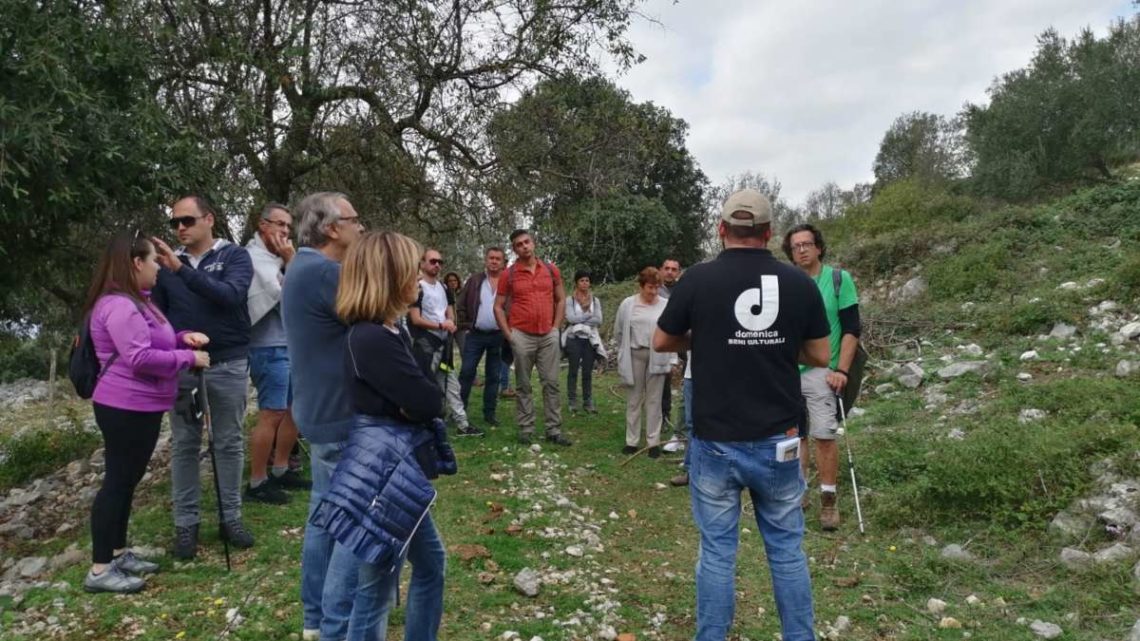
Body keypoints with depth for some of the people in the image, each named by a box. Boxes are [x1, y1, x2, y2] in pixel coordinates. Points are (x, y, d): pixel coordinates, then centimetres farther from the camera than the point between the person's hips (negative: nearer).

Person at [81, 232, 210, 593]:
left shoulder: (134, 302, 16)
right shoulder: (119, 306, -21)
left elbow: (152, 343, 23)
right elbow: (141, 358, -27)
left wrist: (182, 338, 5)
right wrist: (189, 357, -18)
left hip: (140, 407, 11)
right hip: (125, 409, -11)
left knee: (127, 481, 16)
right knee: (118, 482, -5)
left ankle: (118, 554, 26)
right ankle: (100, 569, 3)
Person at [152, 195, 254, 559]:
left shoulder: (235, 256, -2)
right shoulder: (167, 263, 5)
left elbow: (231, 295, -20)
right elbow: (157, 312, 9)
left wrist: (181, 268, -26)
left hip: (229, 363, -2)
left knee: (230, 443, 7)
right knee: (184, 444, 7)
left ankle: (231, 517, 18)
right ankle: (186, 523, 17)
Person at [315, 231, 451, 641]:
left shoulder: (390, 332, 8)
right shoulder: (372, 340, -23)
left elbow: (416, 398, 11)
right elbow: (429, 403, -22)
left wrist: (413, 400, -9)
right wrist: (423, 392, -3)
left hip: (399, 464, 10)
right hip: (384, 467, -10)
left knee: (431, 562, 23)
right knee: (372, 592, 4)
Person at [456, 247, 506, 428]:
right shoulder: (475, 280, 3)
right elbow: (460, 305, 5)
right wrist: (465, 326, -1)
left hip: (498, 336, 0)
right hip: (475, 335, 0)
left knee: (493, 376, 9)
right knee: (467, 373, 1)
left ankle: (489, 412, 18)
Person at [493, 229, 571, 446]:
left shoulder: (551, 270, 5)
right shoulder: (509, 274, -2)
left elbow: (561, 300, 12)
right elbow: (498, 307, 2)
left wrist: (556, 327, 4)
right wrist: (508, 334, -4)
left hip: (548, 336, 2)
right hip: (522, 336, -2)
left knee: (551, 383, 4)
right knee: (523, 385, 5)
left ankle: (554, 430, 11)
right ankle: (526, 429, 14)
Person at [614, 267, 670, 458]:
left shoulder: (665, 306, -3)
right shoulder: (628, 304, -2)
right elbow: (619, 332, 7)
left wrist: (671, 359, -1)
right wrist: (626, 351, 10)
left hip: (657, 357, -1)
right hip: (635, 355, 1)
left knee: (654, 399, 6)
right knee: (634, 399, 9)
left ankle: (653, 441, 13)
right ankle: (631, 441, 18)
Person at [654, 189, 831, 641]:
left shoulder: (698, 279, -8)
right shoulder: (798, 283, -2)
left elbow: (661, 343, 4)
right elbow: (819, 356, 6)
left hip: (716, 443, -2)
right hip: (778, 442, 2)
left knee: (717, 551, 10)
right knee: (787, 549, 15)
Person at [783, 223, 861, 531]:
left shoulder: (839, 279, -2)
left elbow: (851, 329, -5)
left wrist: (841, 370, -13)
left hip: (821, 371, -4)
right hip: (787, 372, 4)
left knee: (824, 436, -5)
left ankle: (829, 499, 6)